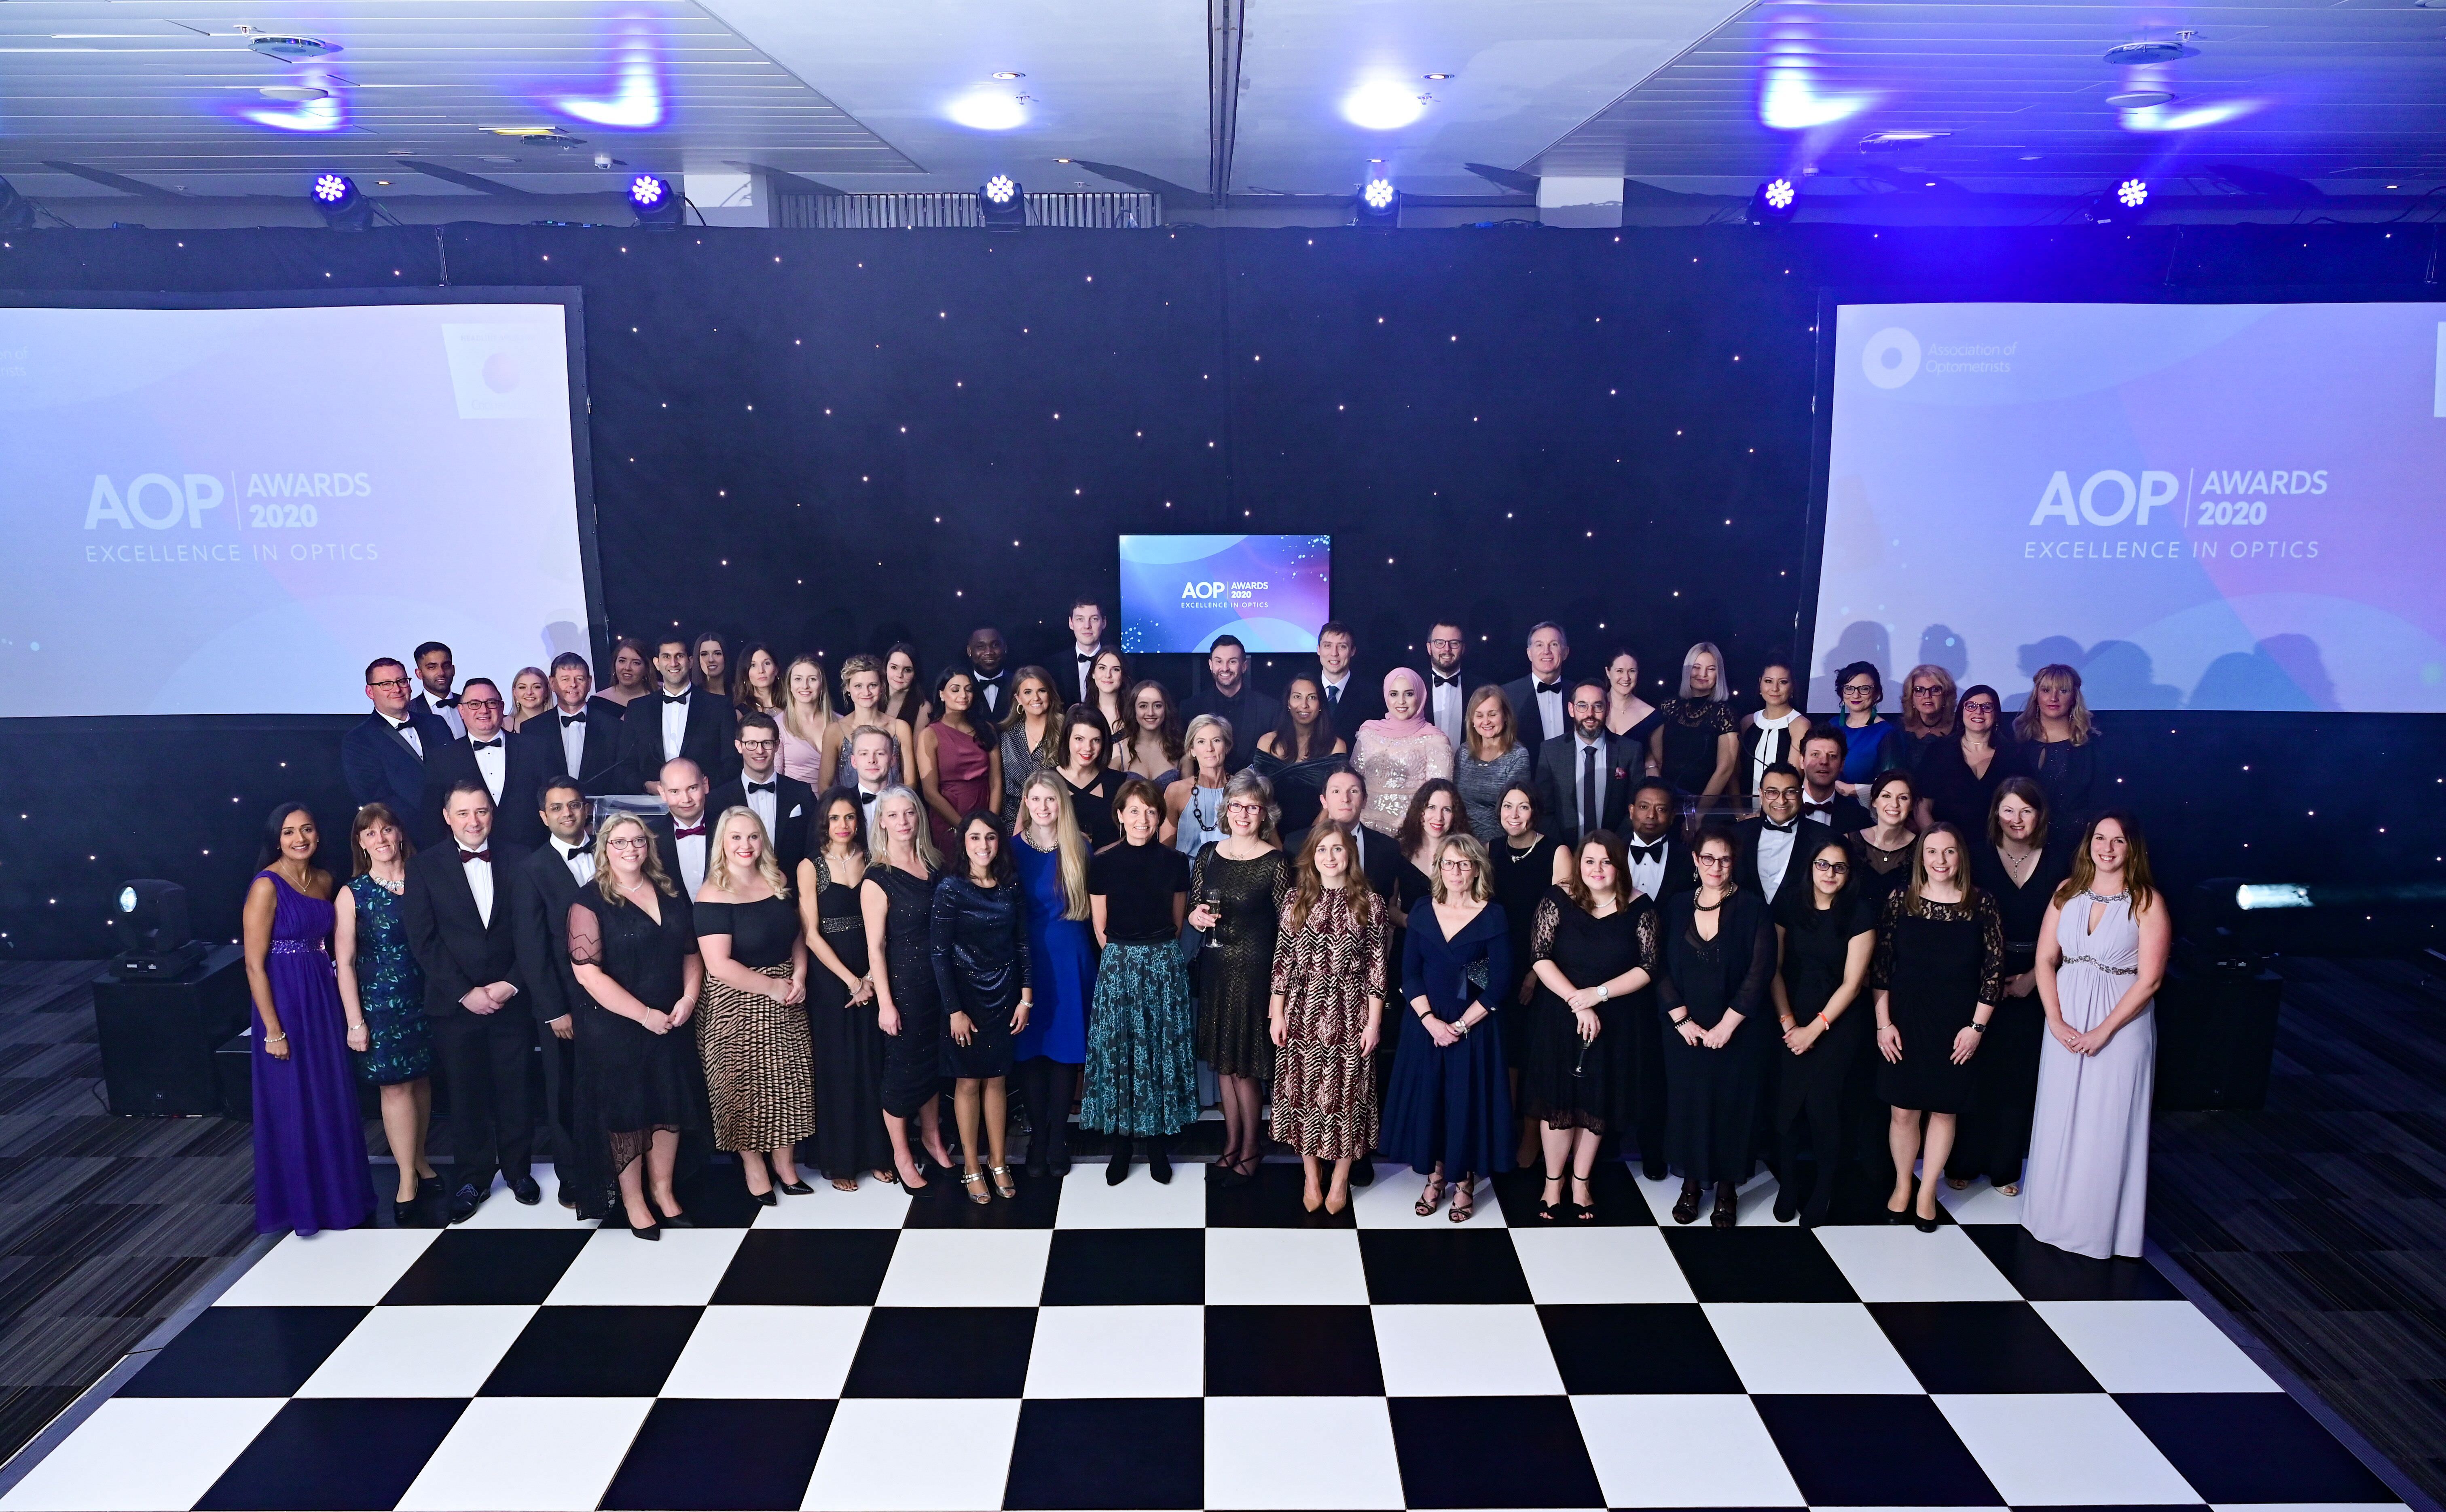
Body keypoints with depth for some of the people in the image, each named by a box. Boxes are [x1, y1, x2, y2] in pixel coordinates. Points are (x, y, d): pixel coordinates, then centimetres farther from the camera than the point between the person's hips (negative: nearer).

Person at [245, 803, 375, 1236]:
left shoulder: (324, 879, 5)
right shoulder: (266, 886, -15)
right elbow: (254, 964, -15)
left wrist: (344, 1003, 9)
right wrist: (273, 1030, -15)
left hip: (324, 997, 6)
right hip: (285, 1002, -6)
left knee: (333, 1099, 15)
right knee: (293, 1105, 6)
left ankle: (337, 1190, 31)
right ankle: (300, 1201, 21)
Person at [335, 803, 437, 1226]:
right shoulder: (352, 894, -4)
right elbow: (344, 962, -4)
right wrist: (355, 1021, -8)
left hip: (425, 997, 3)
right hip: (380, 1003, -2)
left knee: (420, 1079, 10)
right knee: (396, 1085, 0)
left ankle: (419, 1164, 25)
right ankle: (408, 1183, 8)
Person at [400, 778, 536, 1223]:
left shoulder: (519, 861, 1)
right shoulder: (424, 867, -1)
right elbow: (424, 940, -5)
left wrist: (512, 983, -10)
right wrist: (465, 993, -11)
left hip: (512, 999, 1)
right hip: (455, 1004, 0)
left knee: (515, 1092, 9)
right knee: (465, 1097, 8)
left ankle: (518, 1170, 26)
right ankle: (473, 1179, 22)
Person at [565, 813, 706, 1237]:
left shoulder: (670, 893, 6)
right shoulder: (590, 900, -10)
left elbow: (691, 952, 11)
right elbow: (588, 972, -17)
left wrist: (689, 999, -7)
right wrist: (645, 1015, -18)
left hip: (673, 1024, 5)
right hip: (616, 1029, -5)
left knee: (670, 1107, 11)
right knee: (625, 1111, 6)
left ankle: (663, 1190, 29)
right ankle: (632, 1200, 22)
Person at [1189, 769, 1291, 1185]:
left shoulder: (1274, 863, -10)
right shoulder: (1208, 854, 4)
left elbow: (1288, 925, -9)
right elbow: (1192, 912, 12)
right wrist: (1198, 917, -11)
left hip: (1253, 967, -5)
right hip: (1214, 964, 5)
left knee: (1246, 1064, 2)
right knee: (1222, 1061, 13)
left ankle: (1250, 1149, 20)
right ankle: (1232, 1143, 28)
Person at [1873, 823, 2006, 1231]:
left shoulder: (1982, 905, -4)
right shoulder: (1900, 901, -3)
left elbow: (1994, 970, -2)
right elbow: (1882, 966, -1)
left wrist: (1977, 1027, -6)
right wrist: (1884, 1023, -4)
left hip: (1956, 1026, 0)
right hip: (1906, 1022, 0)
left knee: (1944, 1109, 9)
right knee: (1902, 1110, 5)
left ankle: (1927, 1193, 23)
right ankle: (1902, 1186, 24)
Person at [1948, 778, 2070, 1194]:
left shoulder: (2058, 861, 2)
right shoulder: (1978, 855, -2)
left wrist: (2035, 975, -8)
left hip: (2033, 983, 1)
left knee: (2019, 1075, 6)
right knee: (1975, 1070, 1)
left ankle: (2005, 1167, 19)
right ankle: (1964, 1163, 14)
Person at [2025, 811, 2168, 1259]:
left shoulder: (2147, 902, -10)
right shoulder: (2068, 891, 1)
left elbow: (2150, 978, -13)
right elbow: (2046, 959, 1)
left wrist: (2103, 1031, -15)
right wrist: (2055, 1020, -10)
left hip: (2121, 1024, -4)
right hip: (2064, 1023, 4)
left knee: (2107, 1127, 5)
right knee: (2059, 1119, 12)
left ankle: (2099, 1224, 22)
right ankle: (2054, 1216, 28)